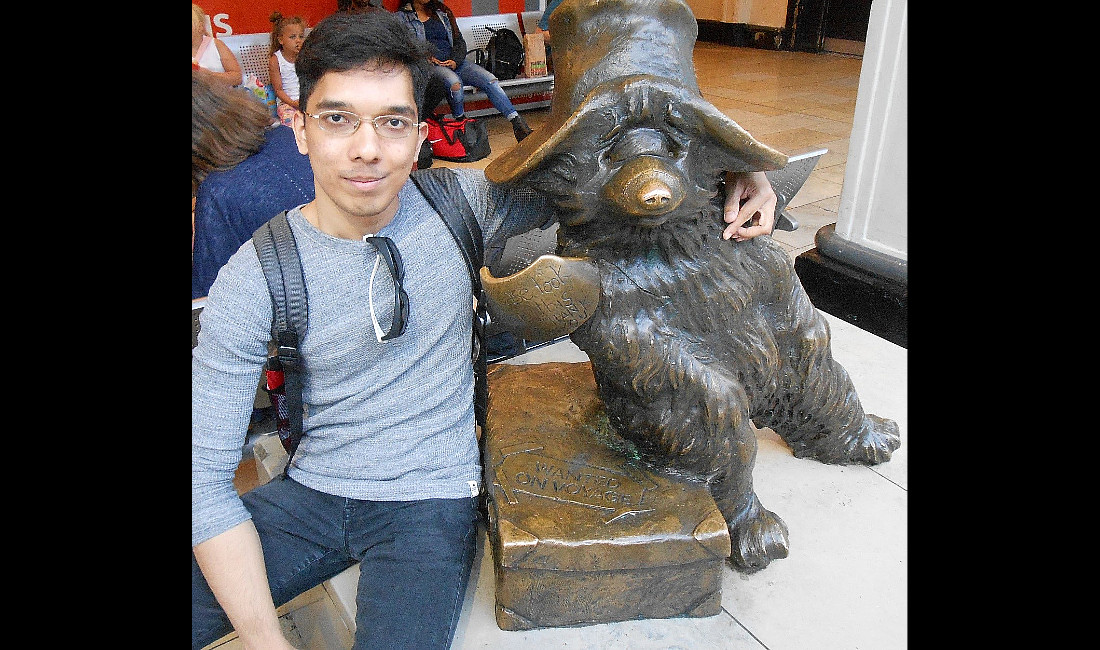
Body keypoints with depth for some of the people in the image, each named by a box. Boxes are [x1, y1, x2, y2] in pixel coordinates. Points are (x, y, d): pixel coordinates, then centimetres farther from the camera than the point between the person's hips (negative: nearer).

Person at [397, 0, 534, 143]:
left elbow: (459, 41, 17)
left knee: (490, 80, -21)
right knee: (455, 83, -39)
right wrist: (425, 57, -15)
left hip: (454, 62, 4)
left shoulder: (442, 12, 23)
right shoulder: (402, 16, 11)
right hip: (430, 66, -4)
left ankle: (519, 126, -29)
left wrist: (454, 60, -4)